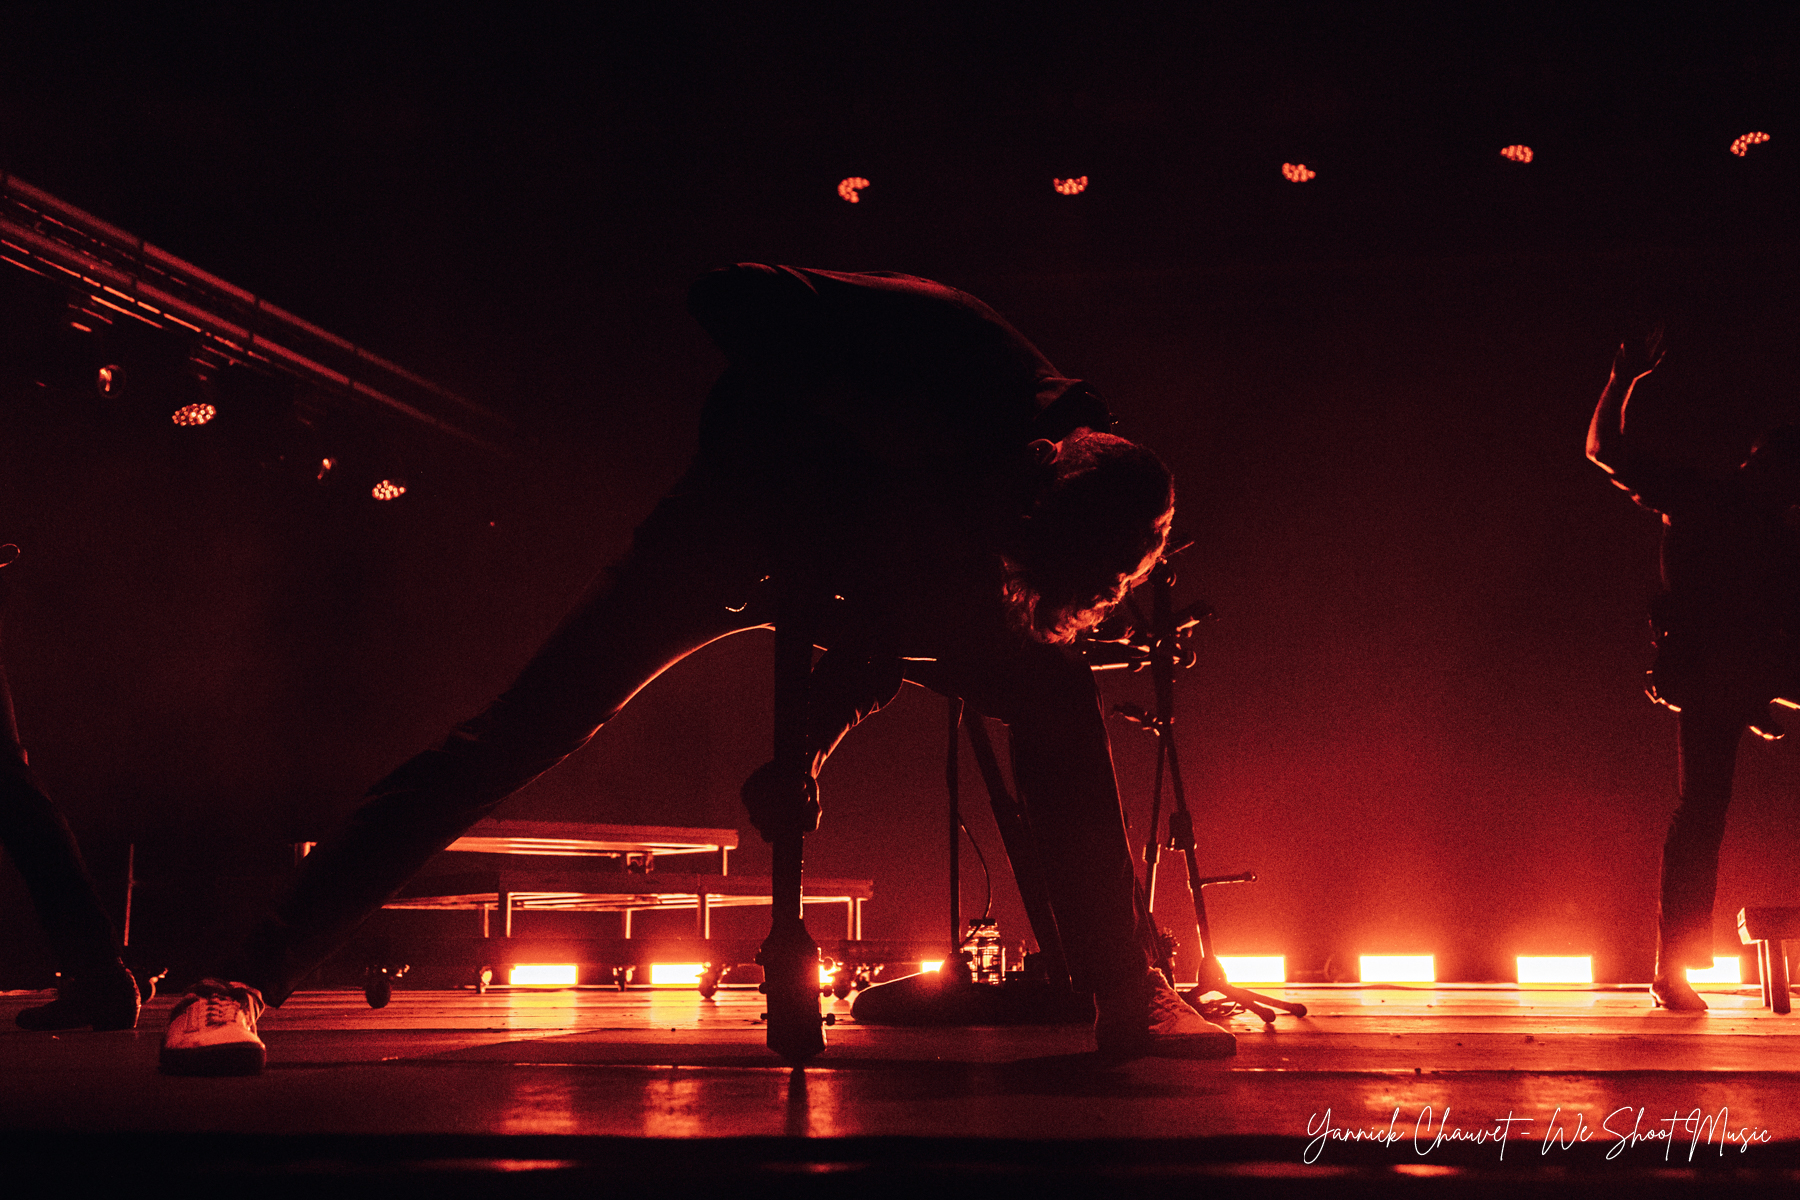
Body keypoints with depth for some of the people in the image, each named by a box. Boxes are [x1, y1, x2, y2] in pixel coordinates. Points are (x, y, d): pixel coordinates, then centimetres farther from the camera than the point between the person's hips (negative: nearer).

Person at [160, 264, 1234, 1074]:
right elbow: (733, 300, -26)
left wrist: (802, 755, -22)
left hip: (872, 570, 5)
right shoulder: (963, 357, -30)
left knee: (1057, 692, -12)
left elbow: (892, 638, -10)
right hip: (747, 532, -5)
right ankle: (243, 984, -18)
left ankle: (1126, 993, -2)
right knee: (525, 734, -17)